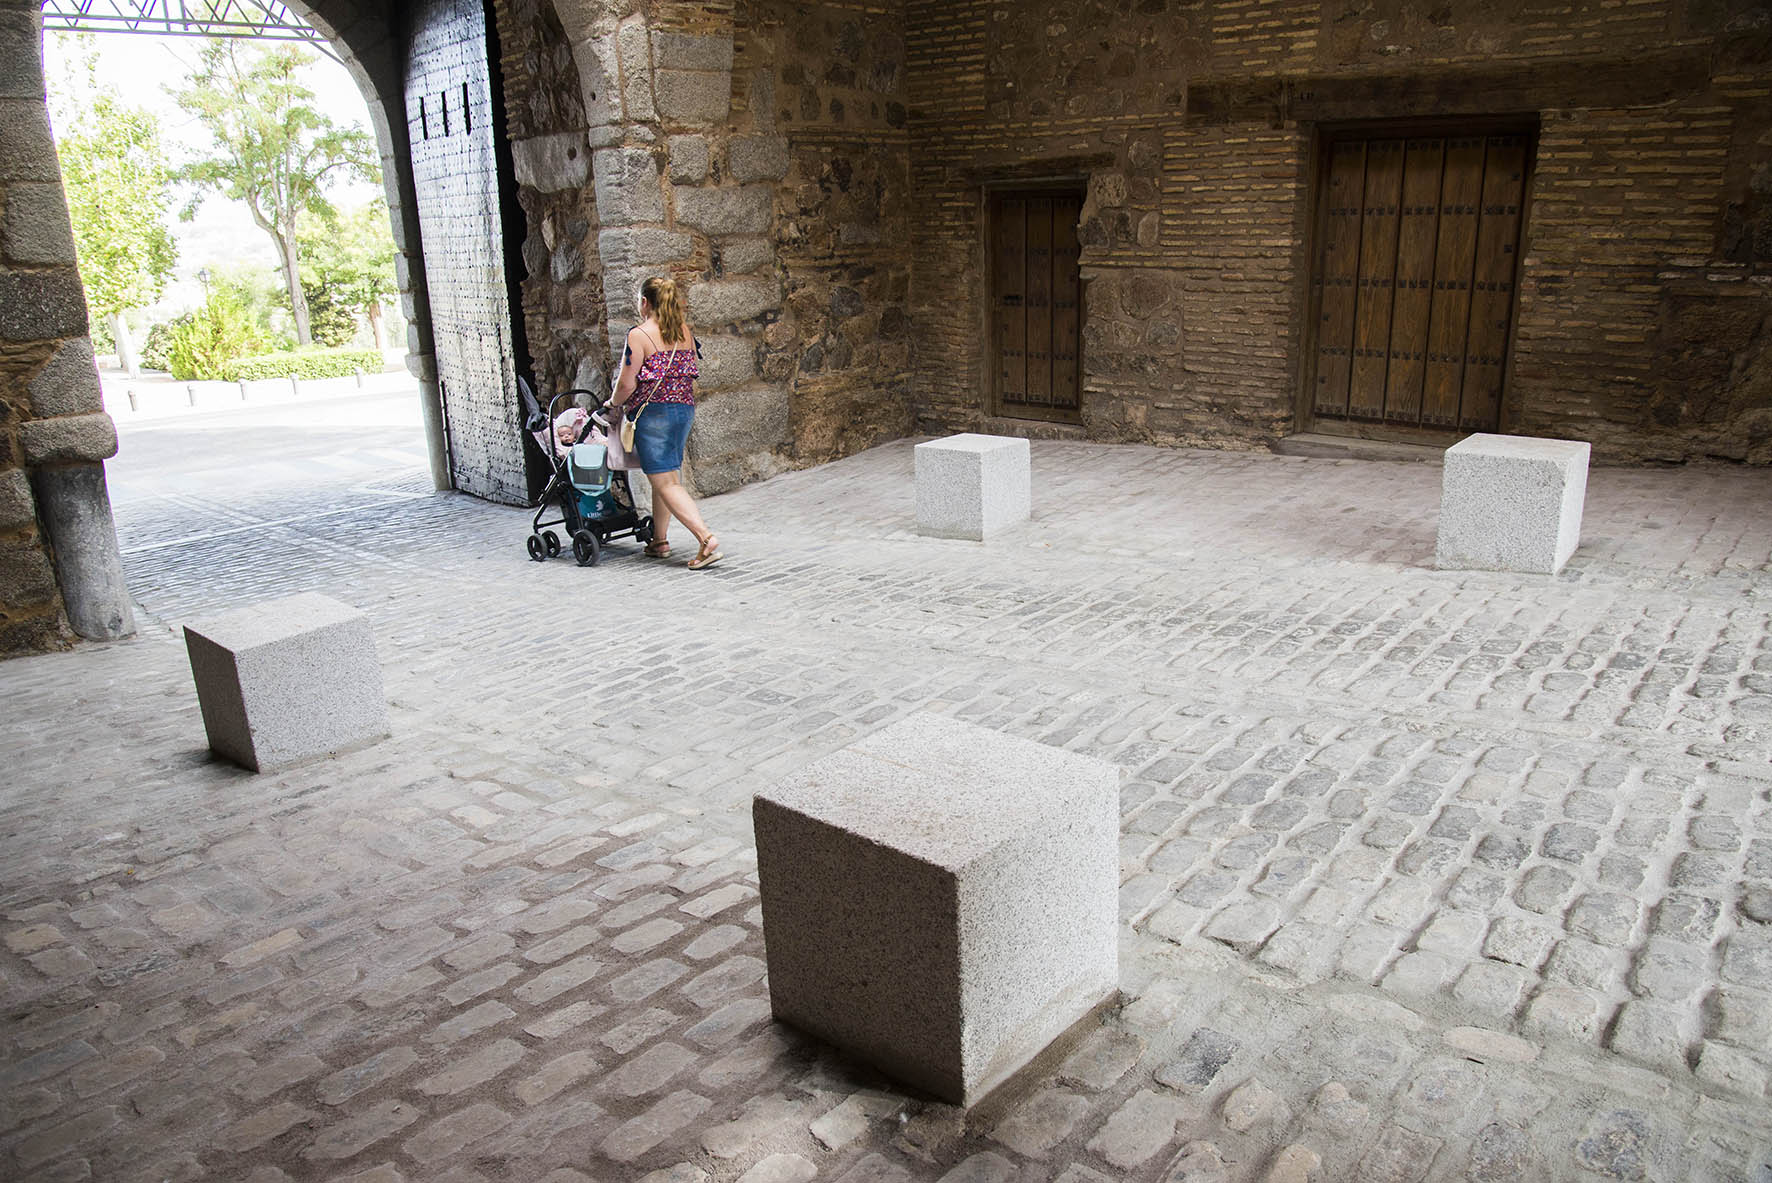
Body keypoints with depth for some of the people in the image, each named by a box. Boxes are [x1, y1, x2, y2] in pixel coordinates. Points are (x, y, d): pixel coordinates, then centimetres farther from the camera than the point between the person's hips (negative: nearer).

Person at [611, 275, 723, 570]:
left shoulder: (639, 335, -11)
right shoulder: (685, 332, 8)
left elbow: (627, 384, -13)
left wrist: (614, 403, 6)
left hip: (653, 412, -7)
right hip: (685, 409, 7)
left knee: (666, 483, -6)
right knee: (666, 476, 17)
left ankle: (706, 538, -19)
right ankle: (659, 541, 26)